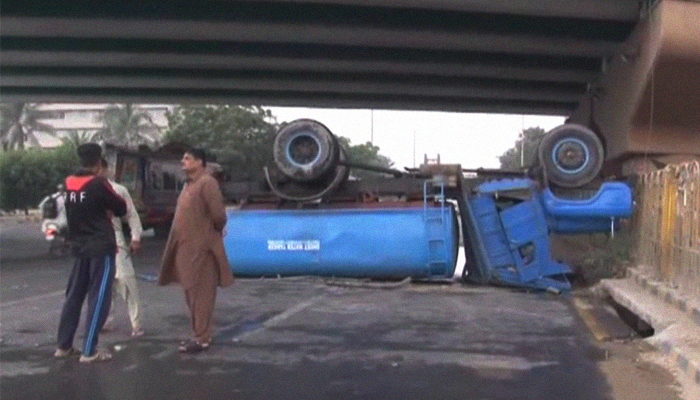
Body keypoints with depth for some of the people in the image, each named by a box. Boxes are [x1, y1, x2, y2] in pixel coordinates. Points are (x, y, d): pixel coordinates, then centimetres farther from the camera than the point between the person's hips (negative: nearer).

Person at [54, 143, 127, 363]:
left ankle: (64, 345, 20)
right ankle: (89, 350, -3)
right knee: (98, 298, -2)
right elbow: (121, 209, -5)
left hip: (80, 247, 6)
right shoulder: (98, 184, -14)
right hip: (101, 247, -6)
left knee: (74, 295, 14)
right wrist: (107, 206, 14)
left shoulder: (69, 184, 4)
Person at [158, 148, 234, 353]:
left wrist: (214, 233, -2)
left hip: (201, 248, -9)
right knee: (191, 292, 14)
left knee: (201, 294, -5)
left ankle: (202, 338, 0)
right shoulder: (188, 184, 16)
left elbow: (219, 214, -17)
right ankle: (199, 334, 23)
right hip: (187, 248, 9)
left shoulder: (207, 183, -13)